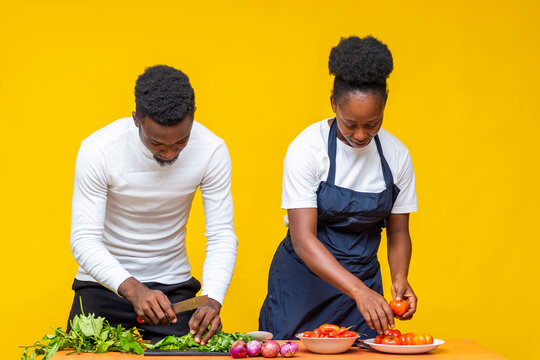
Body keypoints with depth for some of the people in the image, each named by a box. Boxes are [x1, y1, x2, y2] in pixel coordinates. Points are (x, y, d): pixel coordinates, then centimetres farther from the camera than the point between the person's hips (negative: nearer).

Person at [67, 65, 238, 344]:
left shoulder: (211, 151, -16)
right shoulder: (98, 150, -22)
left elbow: (222, 236, -13)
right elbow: (84, 240, -23)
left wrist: (212, 300, -31)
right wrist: (133, 289, -39)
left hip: (172, 284, 1)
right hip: (105, 283, -1)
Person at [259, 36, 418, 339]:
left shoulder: (396, 155, -5)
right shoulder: (307, 148, -18)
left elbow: (399, 231, 6)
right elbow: (303, 239, -24)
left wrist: (400, 277, -15)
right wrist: (360, 291, -35)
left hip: (364, 283, 3)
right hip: (303, 281, -3)